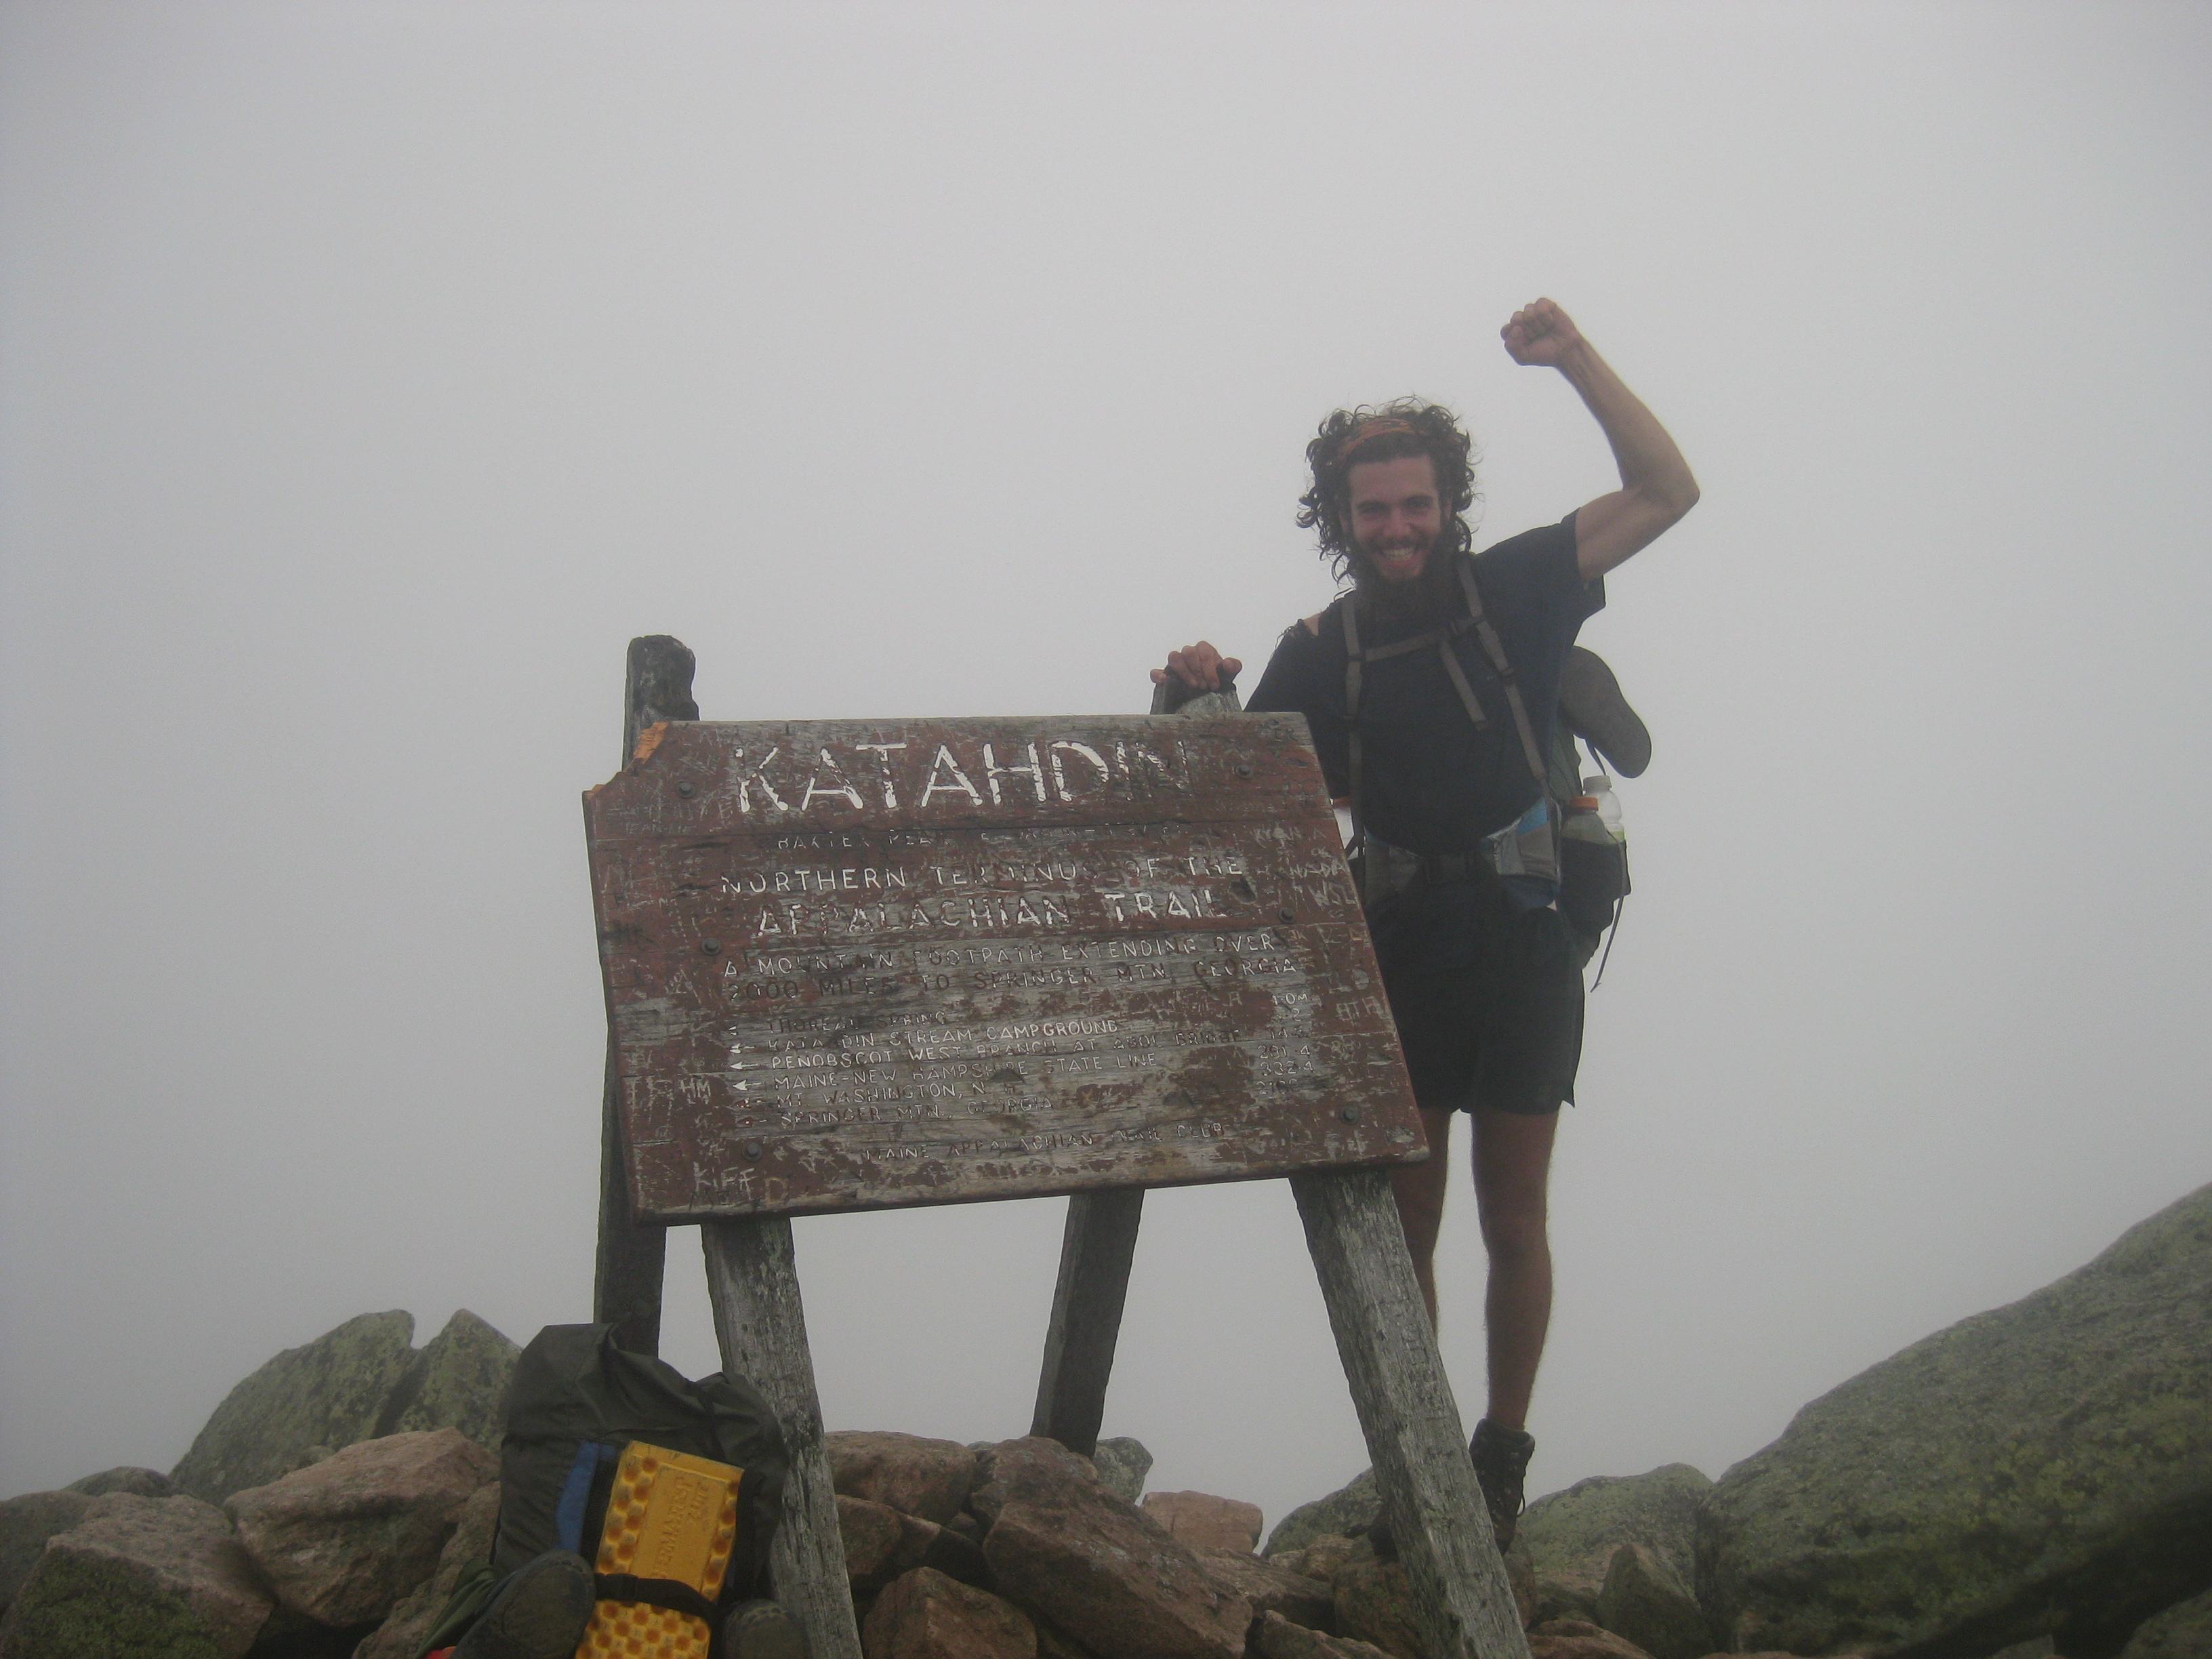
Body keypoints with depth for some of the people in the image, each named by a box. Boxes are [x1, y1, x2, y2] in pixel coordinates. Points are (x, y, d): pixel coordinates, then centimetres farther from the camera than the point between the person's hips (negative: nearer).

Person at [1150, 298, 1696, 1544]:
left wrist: (1575, 358, -5)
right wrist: (1203, 706, -13)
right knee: (1404, 1221, 4)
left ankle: (1502, 1456, 17)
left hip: (1522, 939, -1)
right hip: (1399, 943, 1)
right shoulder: (1318, 654, 7)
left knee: (1514, 1219, 4)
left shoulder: (1515, 589, 4)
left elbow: (1668, 491, 4)